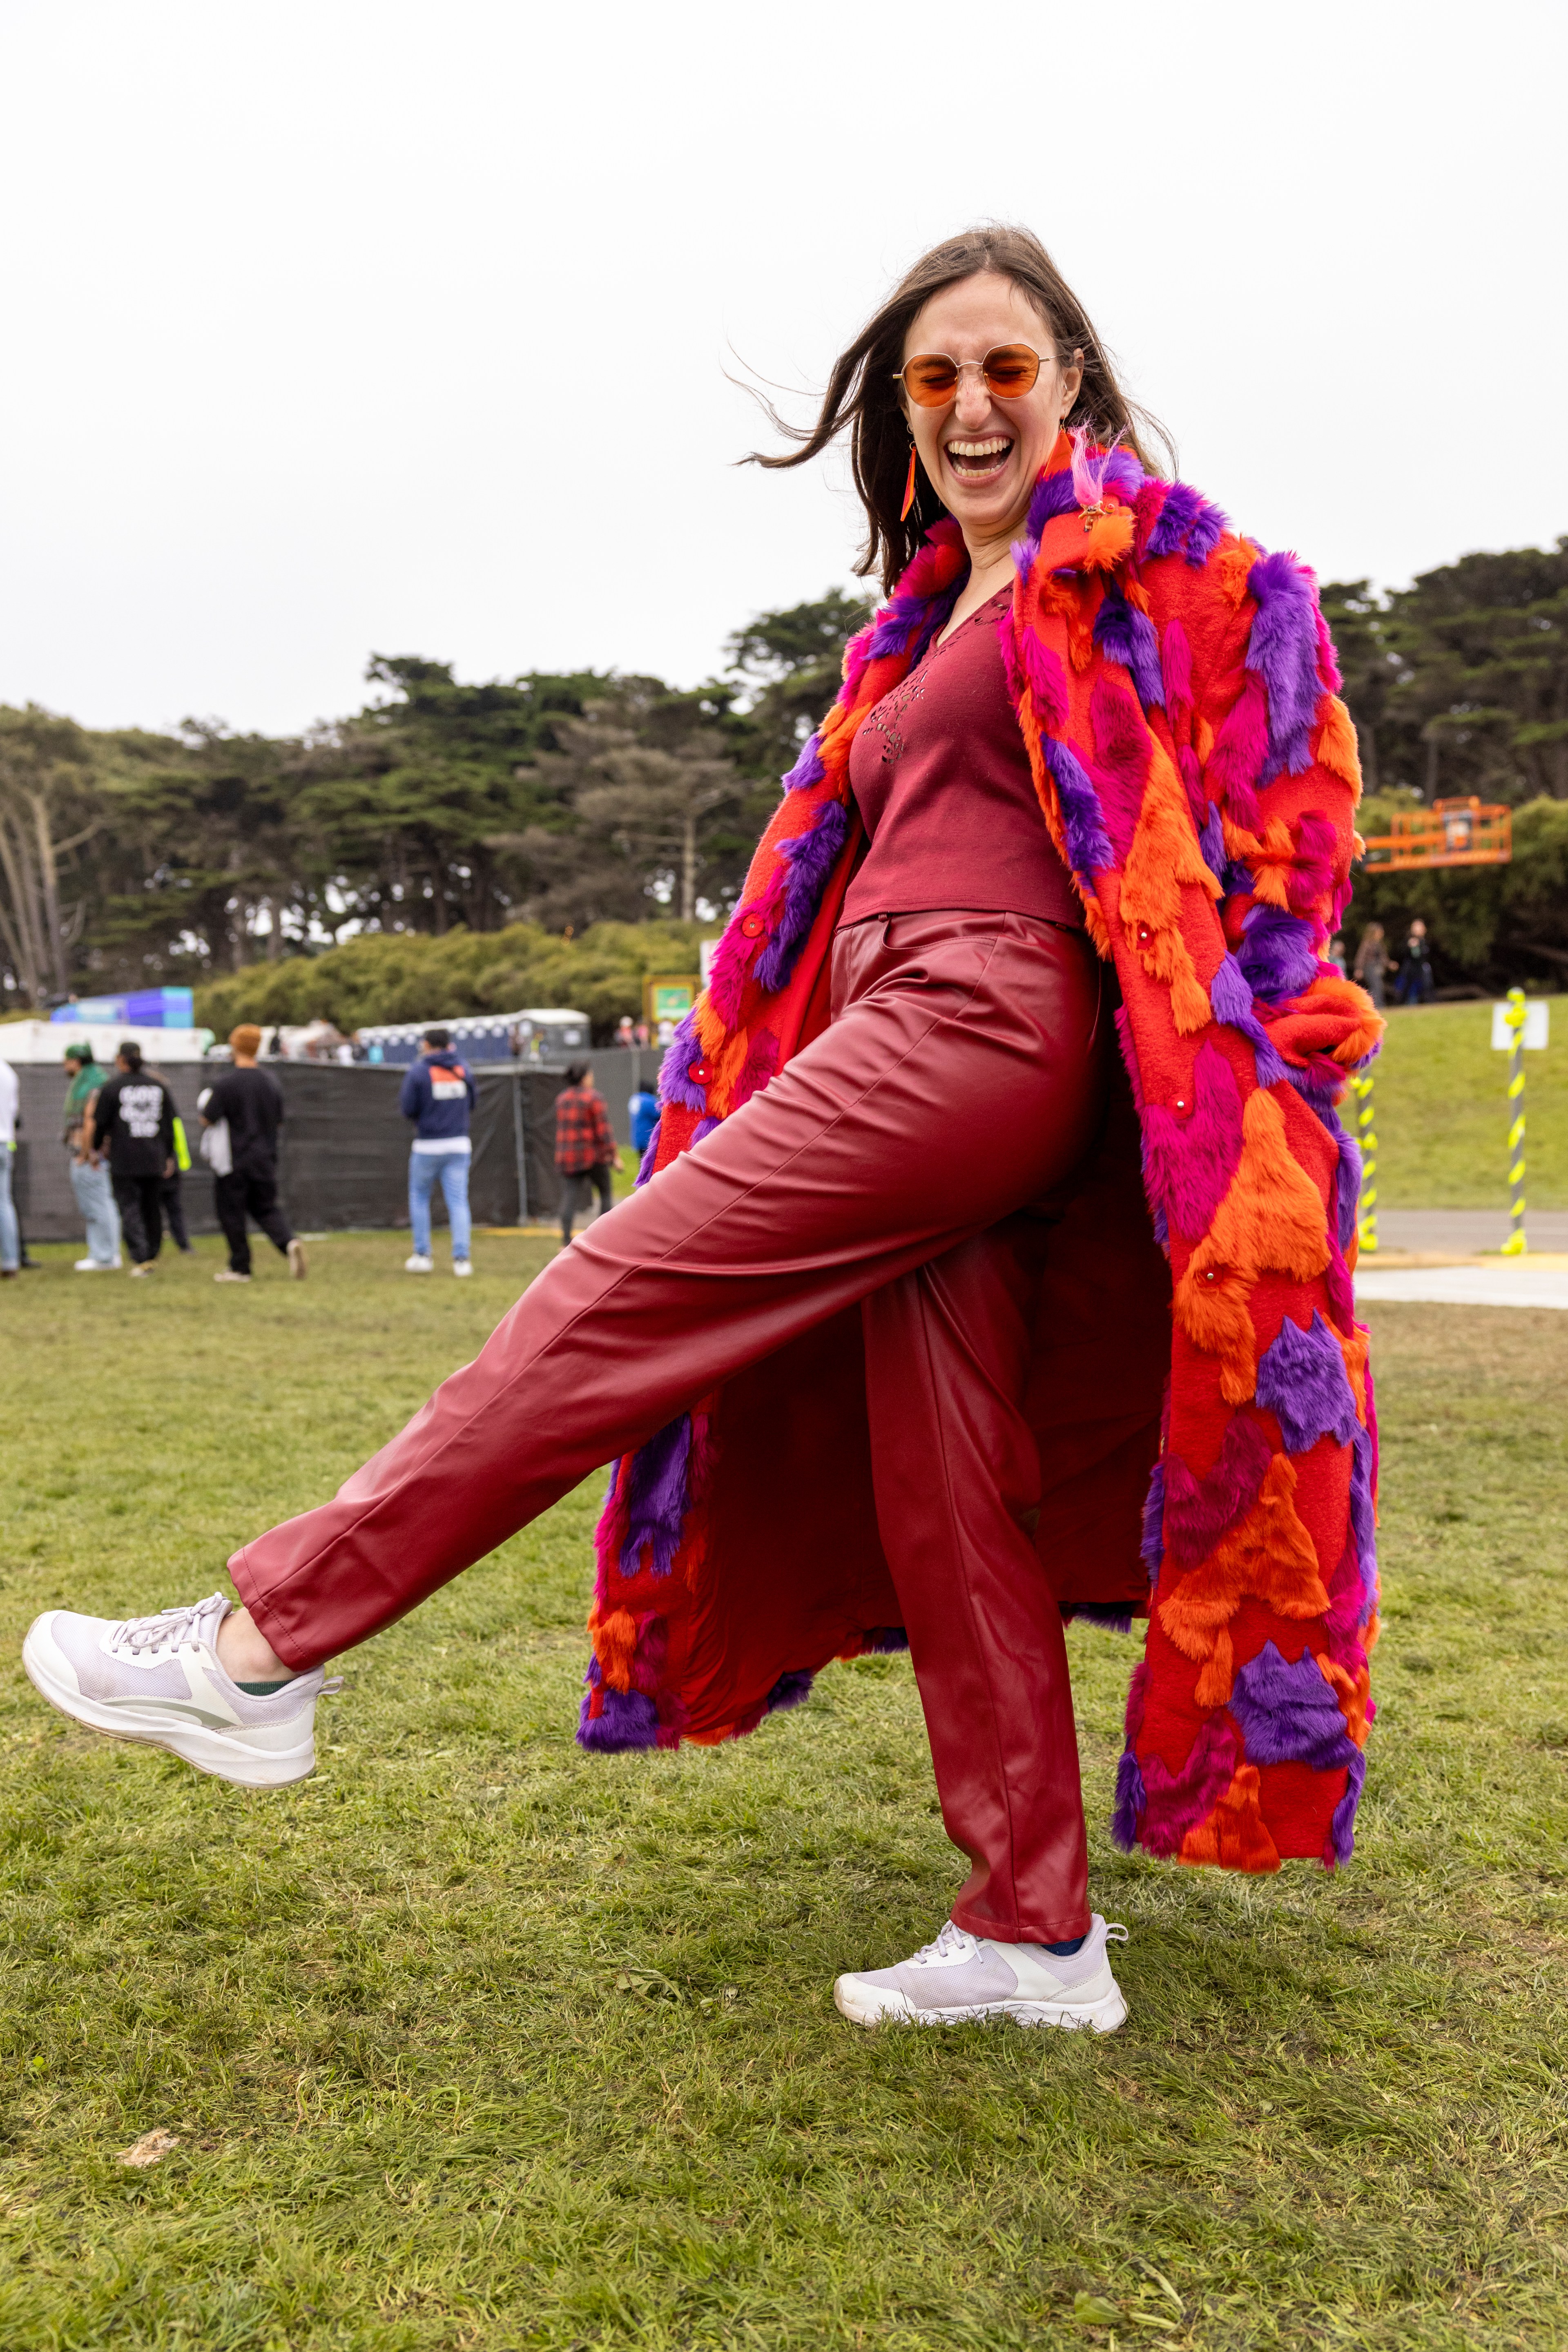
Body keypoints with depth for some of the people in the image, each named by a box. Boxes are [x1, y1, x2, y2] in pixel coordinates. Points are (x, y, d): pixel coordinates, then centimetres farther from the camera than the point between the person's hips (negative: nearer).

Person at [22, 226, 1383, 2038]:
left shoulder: (1136, 555, 7)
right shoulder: (933, 621, 28)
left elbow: (1291, 742, -2)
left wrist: (1251, 998, -8)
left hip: (982, 1024, -9)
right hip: (910, 1043, 9)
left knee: (624, 1295, -14)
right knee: (941, 1485, 4)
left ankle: (263, 1640, -8)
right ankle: (1035, 1932, 11)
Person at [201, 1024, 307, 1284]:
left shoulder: (226, 1082, -13)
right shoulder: (271, 1081, 5)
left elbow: (207, 1120, -9)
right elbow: (278, 1122, 13)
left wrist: (207, 1103, 11)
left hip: (233, 1159, -5)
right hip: (265, 1159, 5)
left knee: (231, 1211, 6)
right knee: (266, 1208, 13)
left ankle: (240, 1267, 9)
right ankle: (289, 1241, -14)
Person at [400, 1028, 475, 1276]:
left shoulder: (419, 1071, -8)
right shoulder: (463, 1068, 5)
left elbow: (407, 1109, -9)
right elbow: (473, 1101, 15)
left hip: (428, 1146, -3)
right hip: (459, 1145, 3)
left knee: (419, 1198, 14)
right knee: (458, 1201, 2)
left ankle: (422, 1256, 13)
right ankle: (462, 1258, -6)